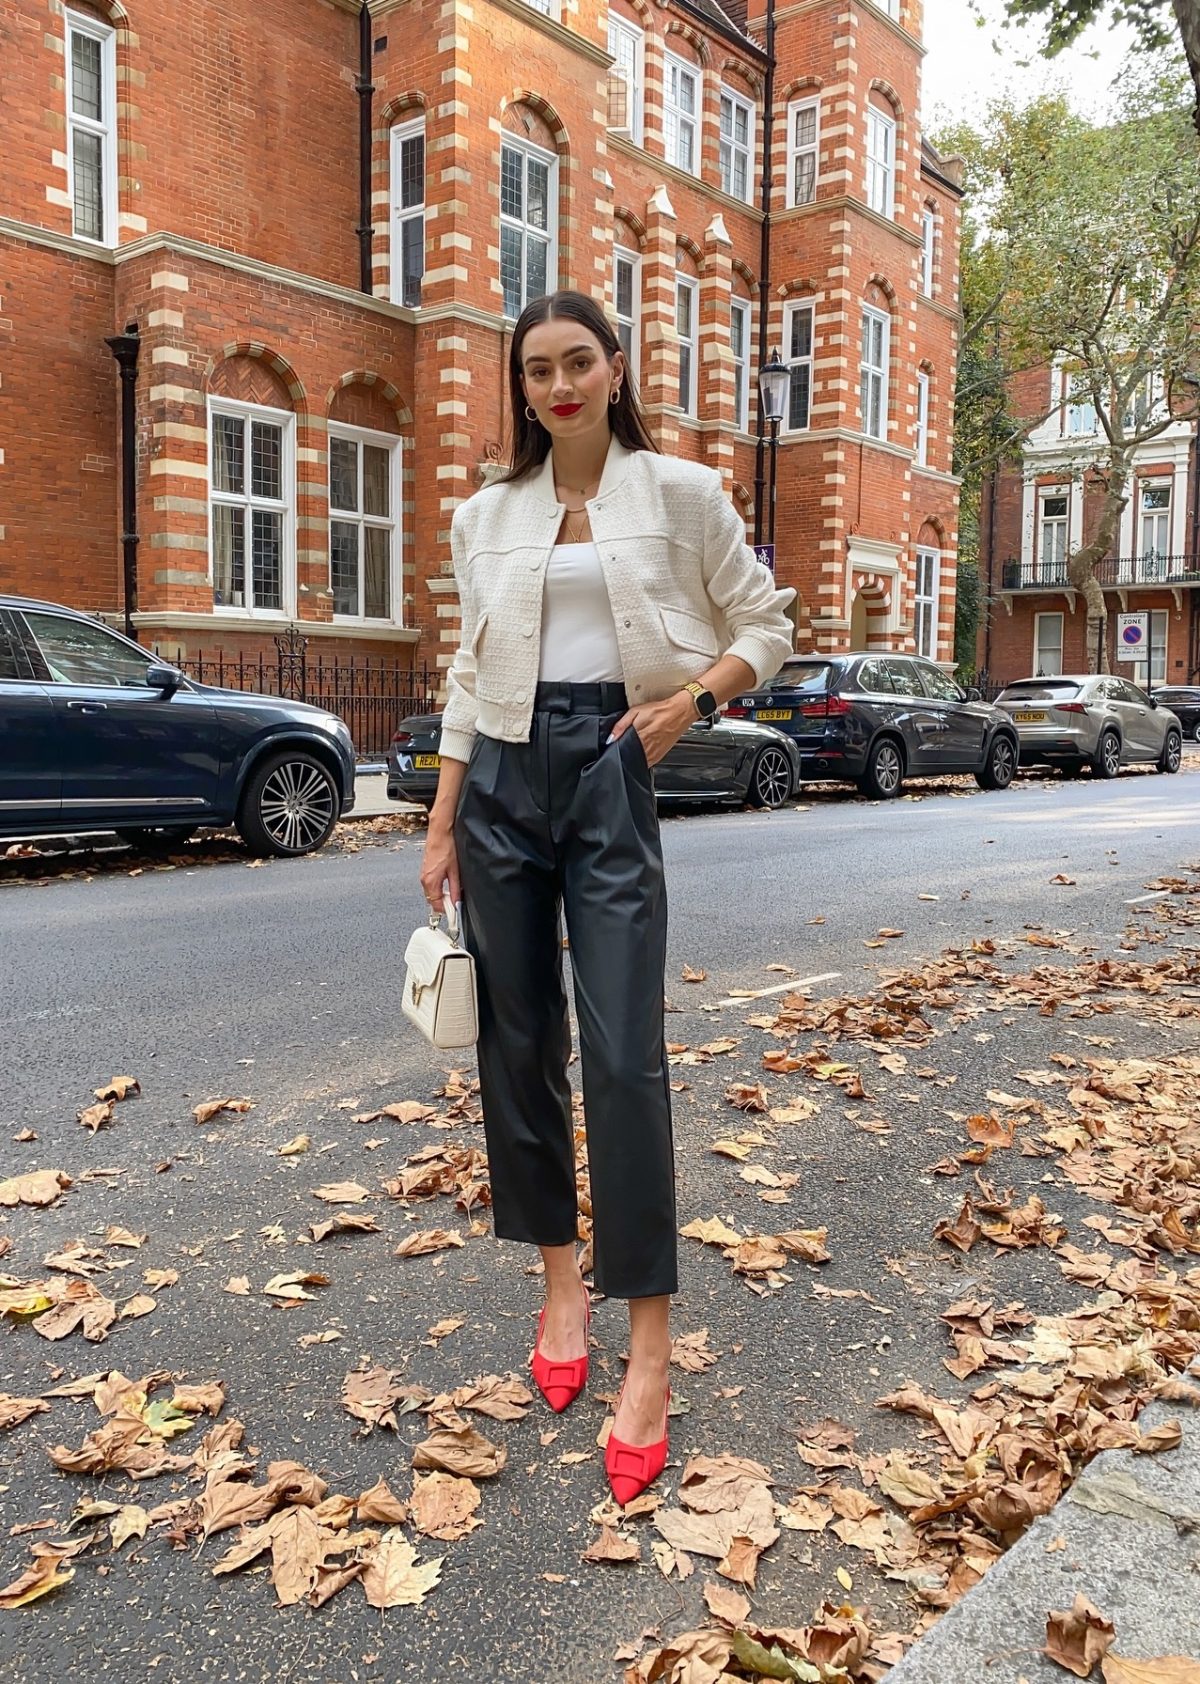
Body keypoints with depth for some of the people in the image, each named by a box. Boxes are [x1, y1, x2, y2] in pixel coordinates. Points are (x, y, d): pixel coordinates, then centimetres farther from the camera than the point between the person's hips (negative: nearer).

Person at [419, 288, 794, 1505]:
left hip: (612, 772, -3)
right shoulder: (484, 517, 11)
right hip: (504, 776, 4)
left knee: (623, 1052, -8)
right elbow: (470, 675, 13)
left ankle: (649, 1348, 1)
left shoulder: (679, 492, 3)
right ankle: (560, 1278, 25)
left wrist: (695, 694, -11)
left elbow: (764, 625, 8)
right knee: (517, 1040, 7)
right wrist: (441, 826, 9)